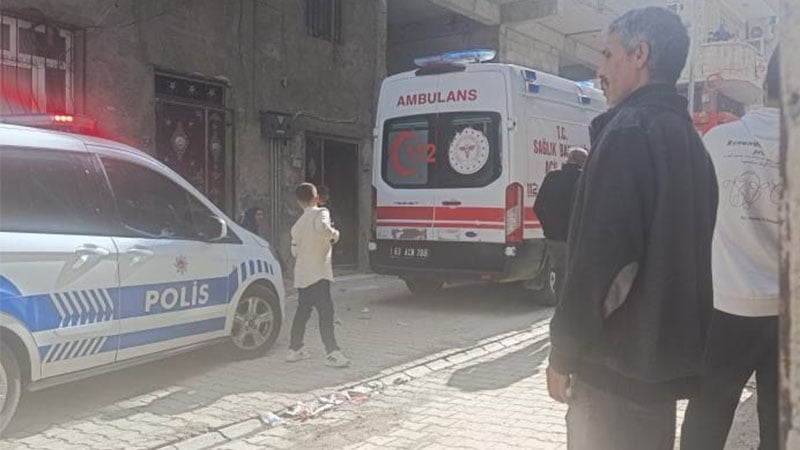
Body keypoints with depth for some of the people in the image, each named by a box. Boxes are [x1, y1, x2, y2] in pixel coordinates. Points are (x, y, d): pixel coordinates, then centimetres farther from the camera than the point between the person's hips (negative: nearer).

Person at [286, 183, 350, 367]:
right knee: (326, 312, -9)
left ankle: (294, 349, 25)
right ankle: (332, 353, -12)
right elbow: (322, 227, -29)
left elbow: (295, 250, 16)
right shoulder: (320, 213, -7)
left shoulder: (297, 224, 14)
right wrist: (334, 235, -11)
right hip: (317, 273, -8)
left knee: (302, 311, 17)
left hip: (301, 274, 8)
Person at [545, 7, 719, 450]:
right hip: (665, 352, 9)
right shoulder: (687, 138, 14)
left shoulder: (630, 130, -15)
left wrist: (564, 352, -14)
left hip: (617, 358, -9)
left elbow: (599, 253, -22)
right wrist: (670, 342, 21)